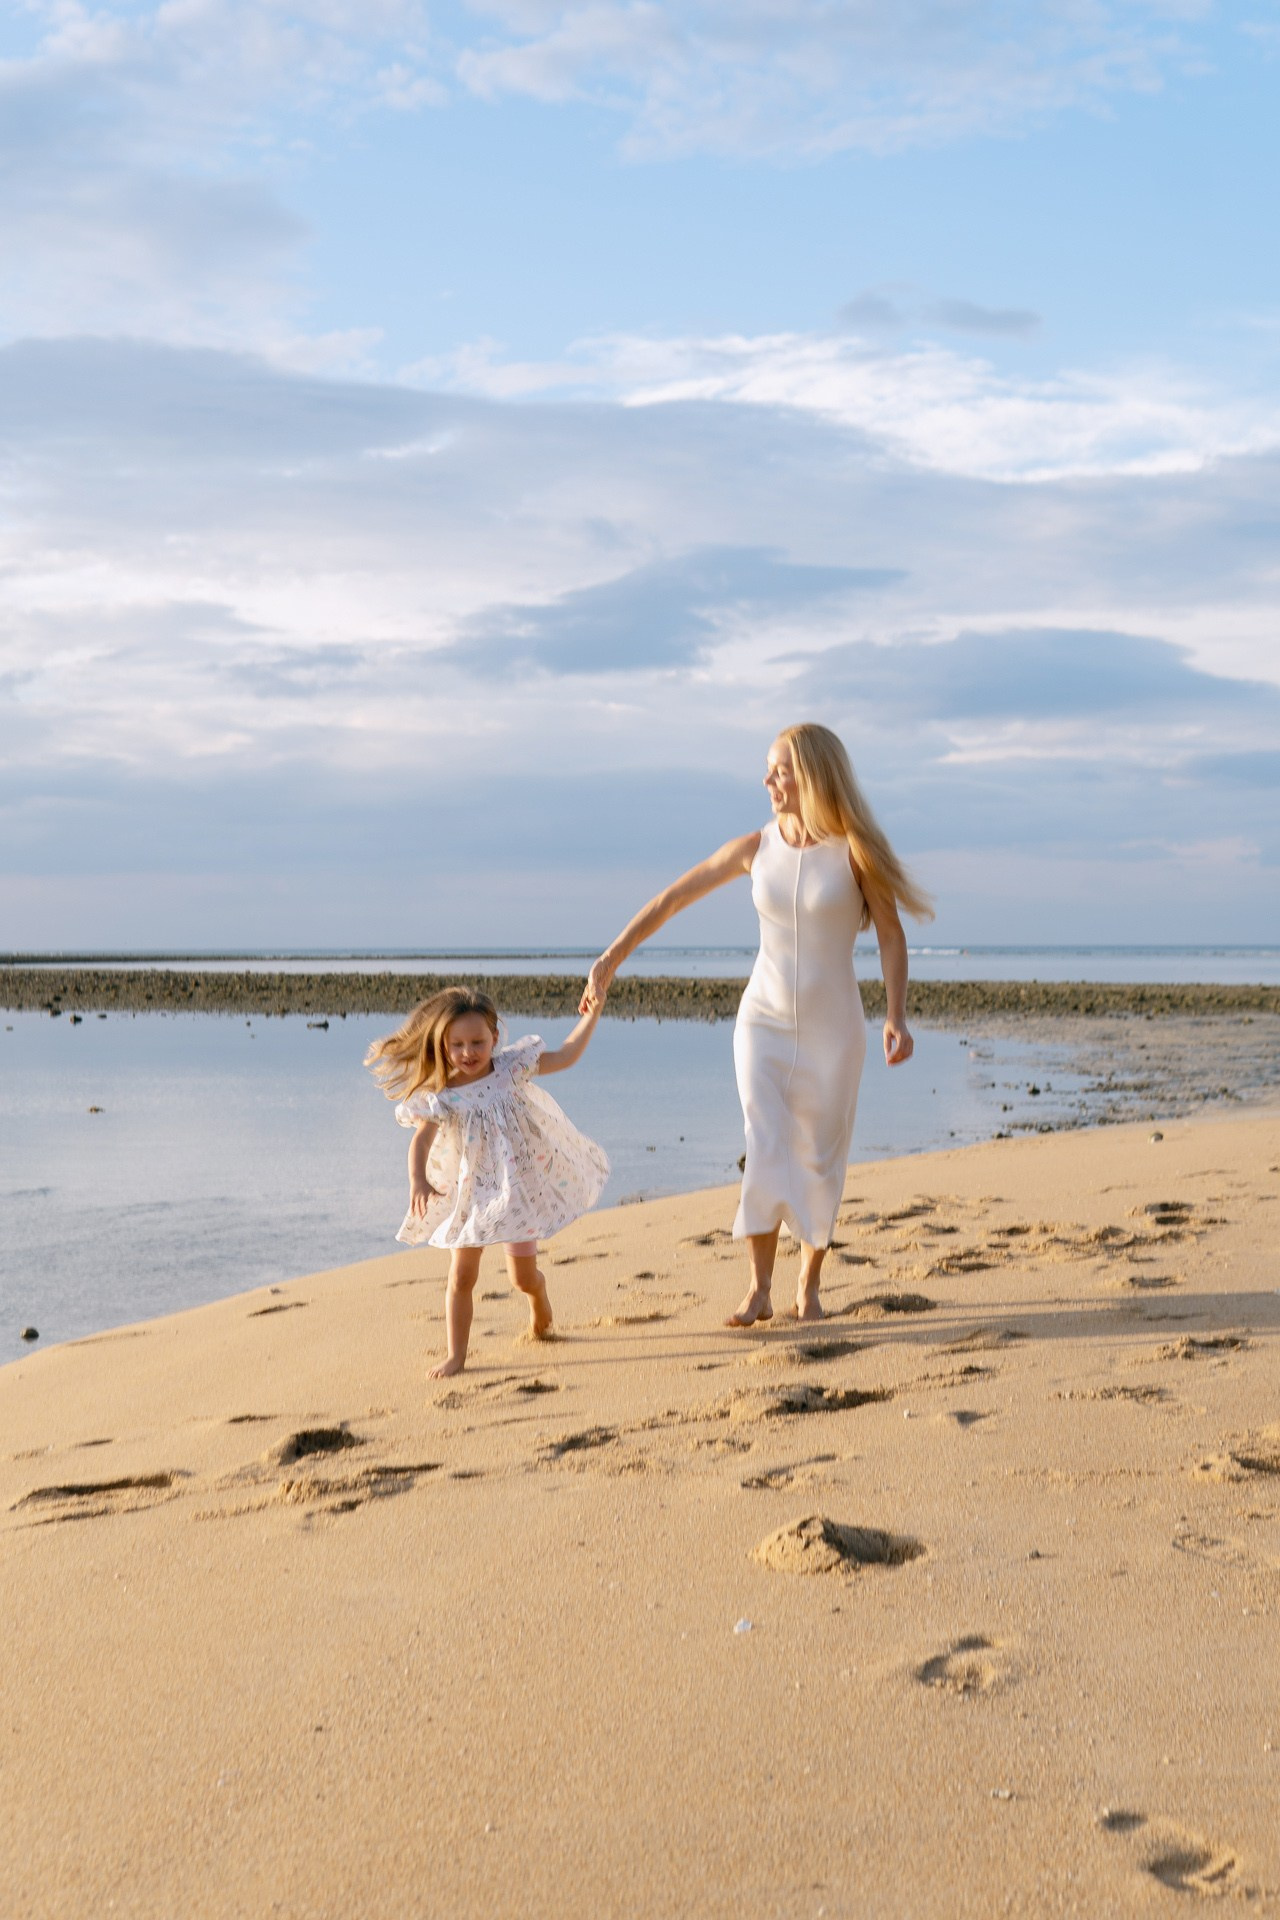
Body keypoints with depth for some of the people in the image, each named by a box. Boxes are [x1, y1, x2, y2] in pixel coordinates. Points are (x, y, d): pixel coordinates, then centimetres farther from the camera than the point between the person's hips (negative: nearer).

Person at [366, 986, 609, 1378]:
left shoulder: (511, 1068, -9)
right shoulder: (441, 1098, -16)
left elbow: (565, 1056, -2)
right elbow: (421, 1139, -29)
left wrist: (591, 1016, -3)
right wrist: (418, 1179, -47)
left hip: (520, 1188, 1)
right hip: (472, 1194, -1)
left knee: (523, 1277, 8)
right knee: (461, 1275, -3)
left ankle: (539, 1302, 44)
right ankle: (456, 1355, 7)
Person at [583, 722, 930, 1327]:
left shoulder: (854, 849, -10)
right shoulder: (755, 848, -3)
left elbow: (891, 935, -6)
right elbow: (669, 900, 3)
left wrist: (896, 1017, -17)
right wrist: (610, 959, 1)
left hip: (832, 1028, -1)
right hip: (764, 1022, 2)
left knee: (819, 1158, 5)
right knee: (766, 1152, -10)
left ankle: (810, 1282, 21)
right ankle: (759, 1289, -3)